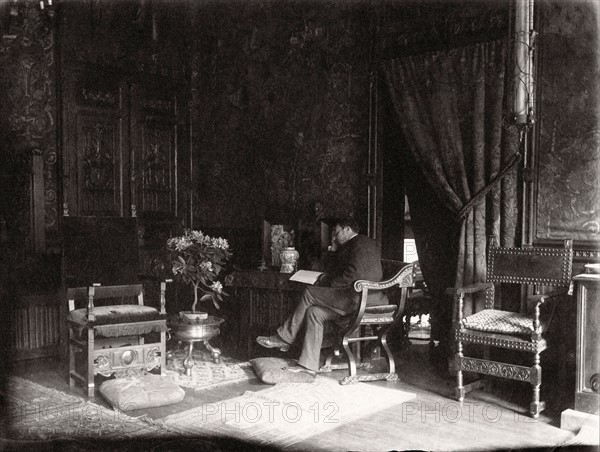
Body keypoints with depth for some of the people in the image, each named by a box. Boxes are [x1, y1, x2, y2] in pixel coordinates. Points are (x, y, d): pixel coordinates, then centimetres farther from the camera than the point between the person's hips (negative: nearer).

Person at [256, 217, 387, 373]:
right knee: (314, 312, -2)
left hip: (363, 297, -10)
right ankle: (309, 365, -5)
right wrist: (335, 249, 15)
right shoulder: (348, 247, 27)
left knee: (309, 293, -10)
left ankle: (284, 339, 1)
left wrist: (330, 284, -9)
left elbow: (354, 273, -18)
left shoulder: (362, 242, -6)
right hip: (355, 297, 10)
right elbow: (336, 270, 27)